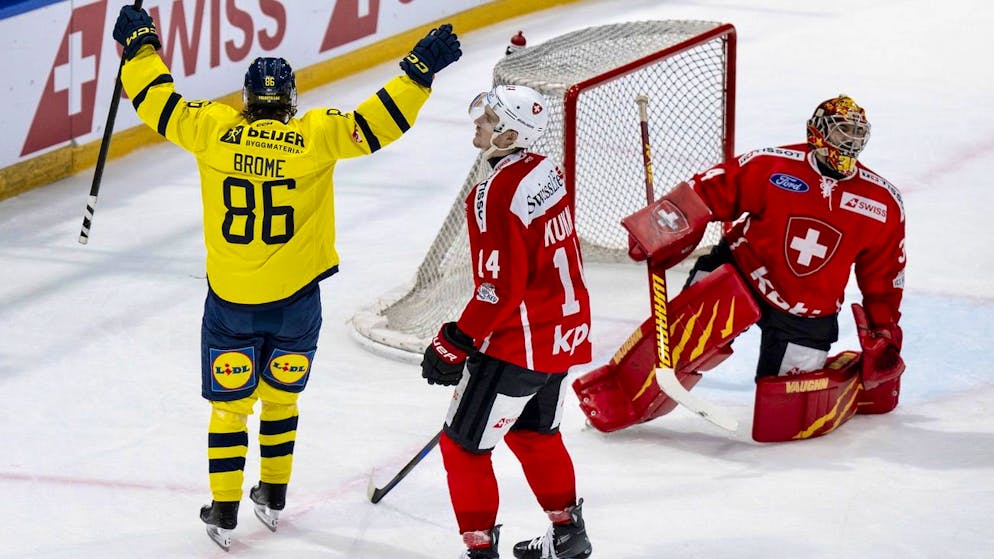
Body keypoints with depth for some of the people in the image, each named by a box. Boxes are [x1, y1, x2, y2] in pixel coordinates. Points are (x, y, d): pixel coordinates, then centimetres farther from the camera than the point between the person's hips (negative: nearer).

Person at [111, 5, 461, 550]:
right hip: (294, 300, 0)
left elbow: (158, 103, 2)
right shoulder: (316, 135, -11)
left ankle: (224, 510, 10)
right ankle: (273, 498, 30)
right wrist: (419, 70, -7)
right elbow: (376, 123, -13)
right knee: (279, 397, 20)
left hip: (229, 300, 0)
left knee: (230, 403, 11)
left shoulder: (213, 129, -7)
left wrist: (140, 44, 15)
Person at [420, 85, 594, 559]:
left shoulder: (496, 195, -24)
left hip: (519, 342, -9)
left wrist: (456, 345, -15)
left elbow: (499, 289, -24)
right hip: (564, 332, 9)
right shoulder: (546, 172, 3)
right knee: (534, 432, 28)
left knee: (462, 444, 2)